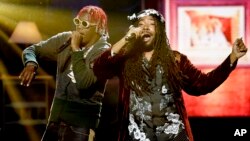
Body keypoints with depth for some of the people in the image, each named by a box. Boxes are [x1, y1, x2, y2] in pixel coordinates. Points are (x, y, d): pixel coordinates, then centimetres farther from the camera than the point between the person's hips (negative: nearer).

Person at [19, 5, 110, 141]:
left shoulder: (103, 52, -11)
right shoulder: (65, 39, 6)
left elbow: (84, 82, -25)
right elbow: (33, 49, 11)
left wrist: (76, 49, -18)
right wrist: (31, 64, -12)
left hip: (81, 119, -6)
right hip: (57, 114, 6)